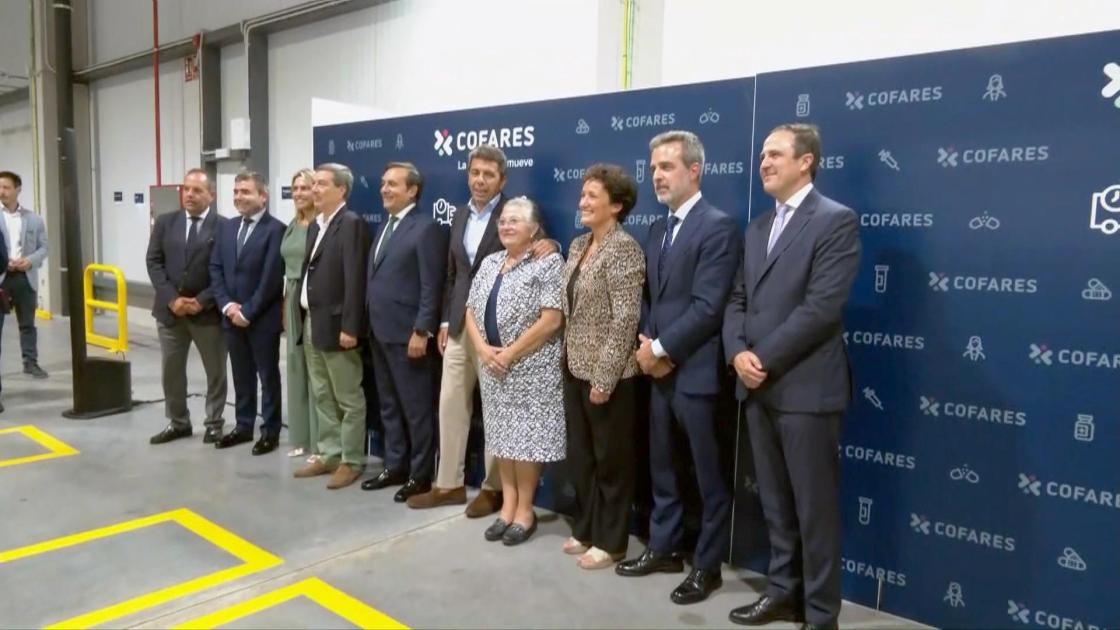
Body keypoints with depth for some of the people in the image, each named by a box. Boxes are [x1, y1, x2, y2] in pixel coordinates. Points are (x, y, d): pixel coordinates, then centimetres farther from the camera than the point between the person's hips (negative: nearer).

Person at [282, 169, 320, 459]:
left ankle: (321, 442, 7)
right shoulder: (292, 225, 13)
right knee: (297, 370, 13)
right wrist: (285, 304, 15)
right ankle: (301, 438, 23)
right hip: (293, 301, 8)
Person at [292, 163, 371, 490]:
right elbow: (309, 272, 14)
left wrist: (349, 327, -21)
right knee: (322, 397, 16)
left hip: (336, 325, -9)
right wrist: (302, 318, 10)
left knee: (349, 399, 2)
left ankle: (351, 461, 11)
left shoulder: (352, 224, -12)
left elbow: (354, 280, -18)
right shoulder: (316, 226, 16)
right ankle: (330, 455, 26)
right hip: (311, 323, 9)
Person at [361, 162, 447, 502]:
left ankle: (420, 475, 12)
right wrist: (370, 324, 12)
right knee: (389, 406, 16)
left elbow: (431, 287, -16)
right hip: (379, 332, 9)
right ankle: (395, 466, 28)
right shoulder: (385, 226, 17)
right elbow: (376, 279, 17)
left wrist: (421, 332, -20)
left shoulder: (427, 227, -10)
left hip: (407, 333, -9)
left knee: (416, 408, 2)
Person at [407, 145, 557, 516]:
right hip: (459, 326, 6)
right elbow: (451, 274, 17)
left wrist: (550, 244, -34)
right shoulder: (460, 215, 13)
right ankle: (449, 484, 24)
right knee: (451, 403, 11)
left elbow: (538, 249, -11)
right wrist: (445, 321, 13)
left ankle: (493, 487, 18)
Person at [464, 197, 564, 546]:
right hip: (492, 366, 6)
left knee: (527, 437, 0)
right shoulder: (489, 263, 11)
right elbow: (471, 311, 11)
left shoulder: (549, 262, -9)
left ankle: (525, 510, 15)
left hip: (532, 368, -6)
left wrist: (509, 354, -16)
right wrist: (483, 350, -6)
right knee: (502, 435, 12)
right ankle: (508, 505, 24)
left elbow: (551, 321, -17)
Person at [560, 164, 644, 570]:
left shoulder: (624, 248, -15)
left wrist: (604, 378, -20)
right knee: (579, 455, 17)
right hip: (575, 367, 8)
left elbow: (626, 319, -19)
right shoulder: (578, 244, 11)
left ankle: (610, 541, 21)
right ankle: (585, 529, 33)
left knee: (611, 459, 7)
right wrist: (567, 359, 12)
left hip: (607, 373, -8)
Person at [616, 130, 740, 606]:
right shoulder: (657, 229, 14)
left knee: (709, 475, 6)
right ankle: (663, 547, 34)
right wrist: (646, 345, -2)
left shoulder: (717, 226, -12)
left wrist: (660, 349, -14)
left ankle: (707, 565, 20)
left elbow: (706, 307, -18)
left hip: (696, 371, -8)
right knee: (661, 467, 18)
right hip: (659, 369, 8)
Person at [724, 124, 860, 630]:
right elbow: (738, 300, 13)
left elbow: (822, 307, -17)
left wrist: (763, 358, -15)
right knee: (775, 503, 16)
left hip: (806, 388, -7)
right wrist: (738, 353, -6)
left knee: (814, 507, 4)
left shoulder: (836, 221, -8)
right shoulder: (757, 228, 16)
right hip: (758, 387, 7)